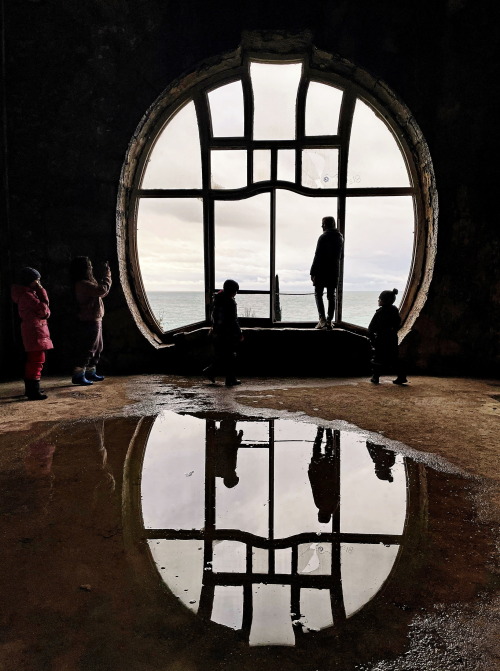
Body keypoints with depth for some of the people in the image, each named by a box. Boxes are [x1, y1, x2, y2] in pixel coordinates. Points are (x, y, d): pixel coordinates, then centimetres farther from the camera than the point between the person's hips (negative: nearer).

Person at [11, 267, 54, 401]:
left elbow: (43, 311, 17)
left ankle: (30, 389, 25)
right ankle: (34, 392, -8)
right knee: (37, 361, -9)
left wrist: (45, 312, -1)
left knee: (32, 361, 16)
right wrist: (41, 291, -10)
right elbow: (43, 309, -17)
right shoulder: (27, 295, -16)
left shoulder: (28, 293, 15)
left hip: (32, 331, 11)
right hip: (35, 330, -11)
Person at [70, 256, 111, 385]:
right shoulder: (83, 284, -19)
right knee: (87, 349, -6)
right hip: (89, 321, -11)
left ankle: (90, 373, 27)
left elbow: (101, 292, 21)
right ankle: (78, 375, -1)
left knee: (97, 348, 18)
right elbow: (102, 290, -27)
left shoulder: (87, 283, 14)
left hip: (95, 320, 11)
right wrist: (107, 274, -14)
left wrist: (105, 274, 15)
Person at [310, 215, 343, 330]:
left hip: (322, 270, -6)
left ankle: (322, 318, -12)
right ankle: (329, 320, 10)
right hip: (334, 271, 6)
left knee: (318, 294, 2)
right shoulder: (340, 237, 10)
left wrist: (313, 272, -12)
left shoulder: (323, 237, -12)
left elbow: (318, 256, -14)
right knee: (331, 296, 9)